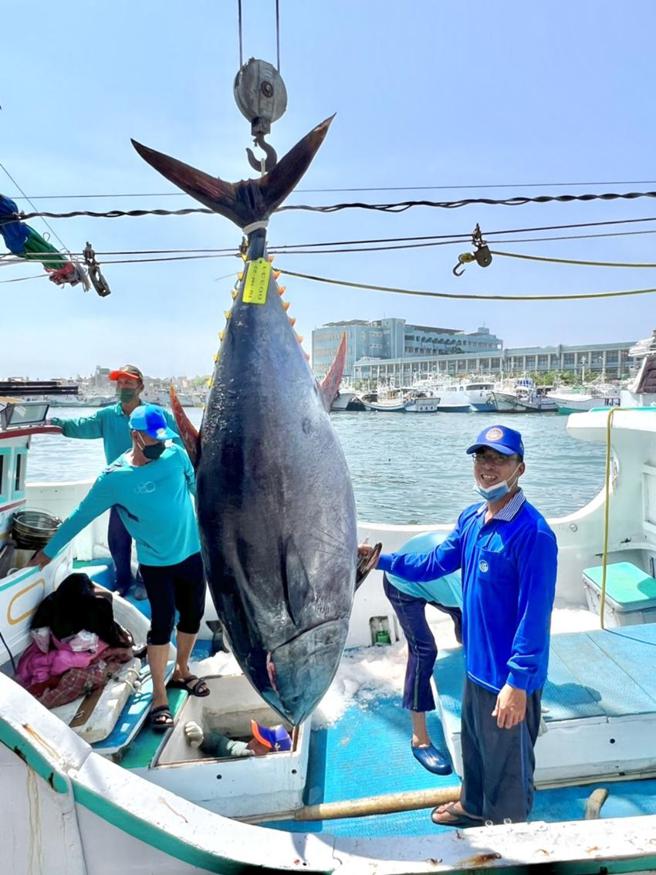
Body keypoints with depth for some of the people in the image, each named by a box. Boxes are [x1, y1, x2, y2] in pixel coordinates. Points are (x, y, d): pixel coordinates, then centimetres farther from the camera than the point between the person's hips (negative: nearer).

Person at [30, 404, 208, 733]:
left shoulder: (176, 455, -7)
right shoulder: (114, 478, -15)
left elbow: (196, 485, 11)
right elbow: (81, 516, -6)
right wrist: (49, 550, 1)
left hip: (192, 553, 4)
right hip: (155, 563, -4)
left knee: (193, 617, 15)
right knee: (163, 623, -7)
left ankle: (181, 671, 39)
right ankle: (159, 696, 11)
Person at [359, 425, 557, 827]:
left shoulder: (532, 533, -26)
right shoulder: (471, 518, -1)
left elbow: (535, 615, -26)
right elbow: (435, 563, 11)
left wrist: (518, 681, -24)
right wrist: (382, 560, 6)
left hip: (510, 677, -8)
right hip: (477, 663, 8)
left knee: (508, 763, 15)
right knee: (474, 744, 29)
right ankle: (473, 806, 55)